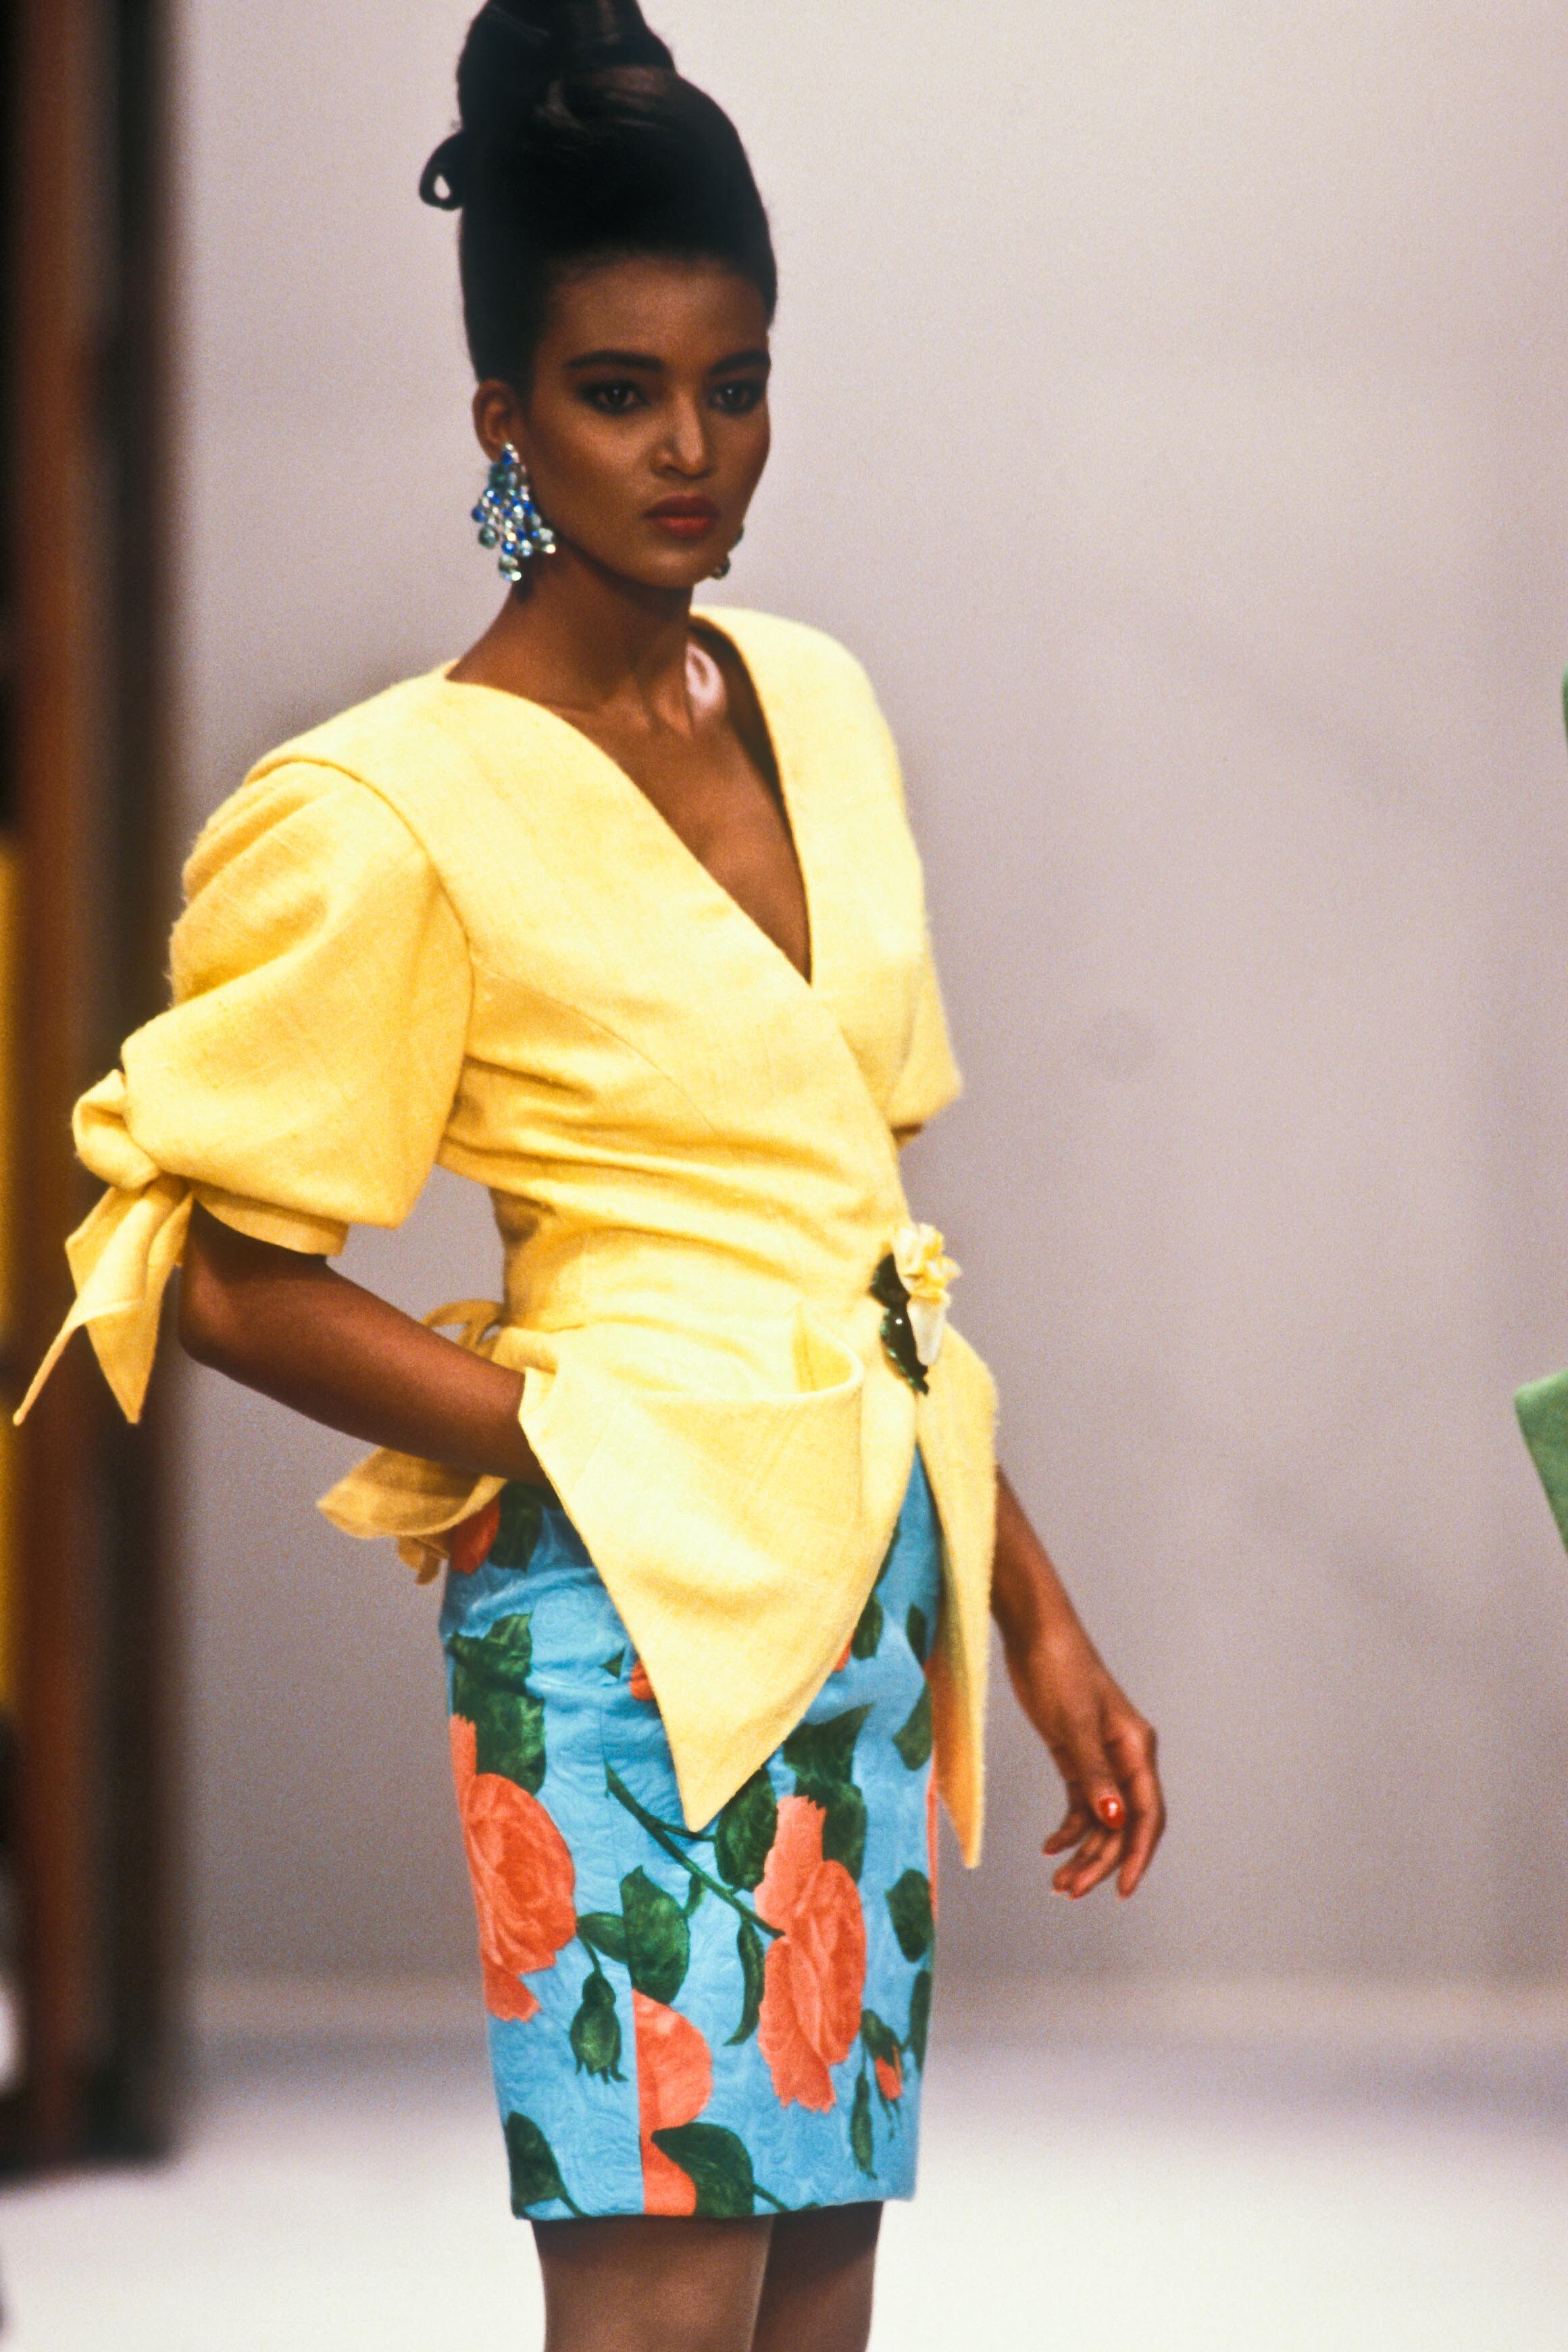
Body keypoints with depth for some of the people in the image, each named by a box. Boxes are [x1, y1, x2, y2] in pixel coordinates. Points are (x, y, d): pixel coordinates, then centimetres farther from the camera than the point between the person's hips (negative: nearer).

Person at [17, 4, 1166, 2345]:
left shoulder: (814, 705, 10)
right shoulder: (396, 813, -11)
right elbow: (227, 1275, -9)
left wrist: (1037, 1617, 15)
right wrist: (579, 1446, -9)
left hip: (863, 1594, 7)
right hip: (629, 1610, -7)